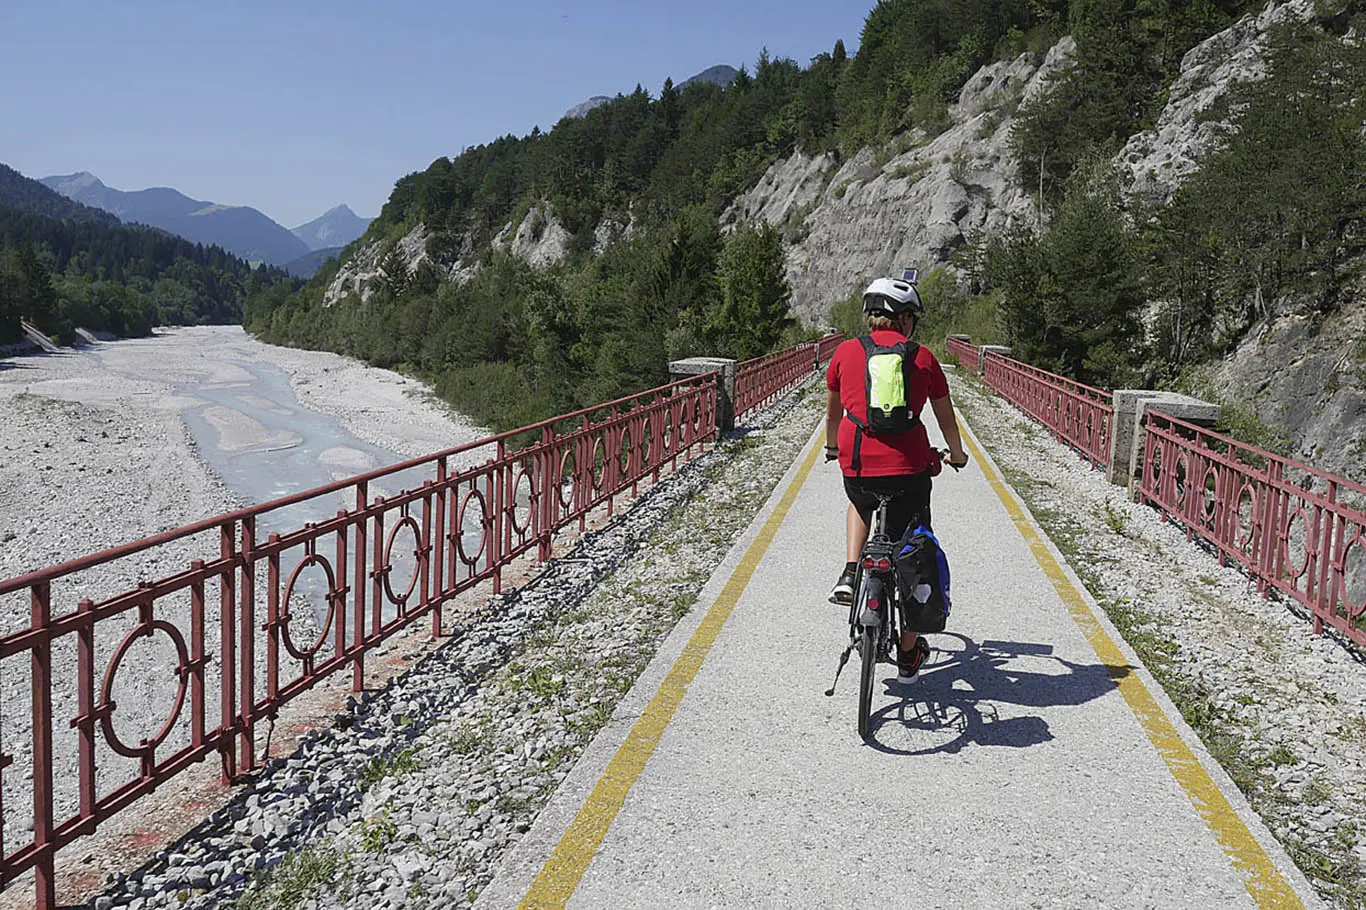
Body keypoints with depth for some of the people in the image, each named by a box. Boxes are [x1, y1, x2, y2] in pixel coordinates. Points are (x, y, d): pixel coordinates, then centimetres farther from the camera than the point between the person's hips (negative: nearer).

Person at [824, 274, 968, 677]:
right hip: (909, 468, -1)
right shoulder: (923, 358, 5)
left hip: (857, 466, 1)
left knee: (860, 504, 38)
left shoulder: (846, 352, 7)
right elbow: (946, 418, 16)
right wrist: (957, 454, 35)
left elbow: (833, 410, 22)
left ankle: (850, 574, 15)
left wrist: (831, 447, 41)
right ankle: (909, 652, 25)